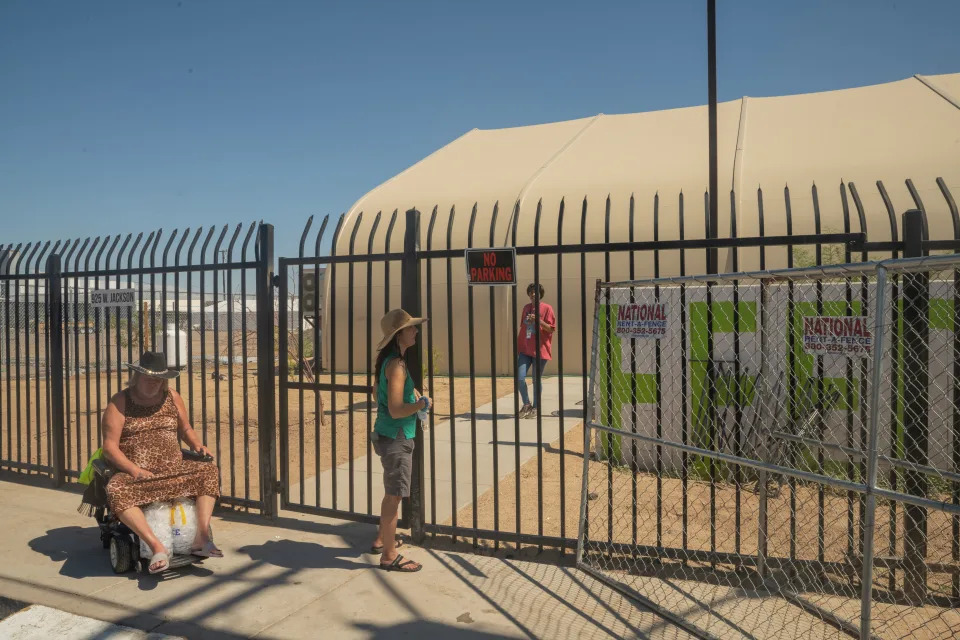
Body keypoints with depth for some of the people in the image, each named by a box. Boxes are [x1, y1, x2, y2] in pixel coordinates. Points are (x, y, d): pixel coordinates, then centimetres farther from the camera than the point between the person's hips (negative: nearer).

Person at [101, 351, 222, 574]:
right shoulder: (120, 402, -1)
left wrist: (198, 446, 0)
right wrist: (135, 470, -22)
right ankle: (157, 547, -38)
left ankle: (202, 538, -27)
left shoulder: (172, 397, 10)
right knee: (116, 491, -36)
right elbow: (109, 446, -8)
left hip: (173, 470, 4)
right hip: (134, 473, -4)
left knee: (209, 471, -18)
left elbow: (185, 429, 22)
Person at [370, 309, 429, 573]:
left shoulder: (388, 361, 9)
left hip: (387, 434, 10)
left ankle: (382, 539, 38)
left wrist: (410, 391, 16)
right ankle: (389, 556, 9)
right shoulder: (397, 365, -21)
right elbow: (396, 410, -26)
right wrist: (422, 403, -13)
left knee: (392, 493, 23)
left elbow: (378, 391, 24)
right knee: (394, 495, -1)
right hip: (396, 438, -10)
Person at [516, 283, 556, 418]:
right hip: (525, 349, 5)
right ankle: (526, 404, 14)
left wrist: (538, 320, -22)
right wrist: (518, 346, 18)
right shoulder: (526, 308, 13)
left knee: (536, 380, 2)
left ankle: (535, 407, 17)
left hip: (540, 350, -4)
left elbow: (551, 329, -9)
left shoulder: (547, 308, -4)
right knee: (519, 378, -4)